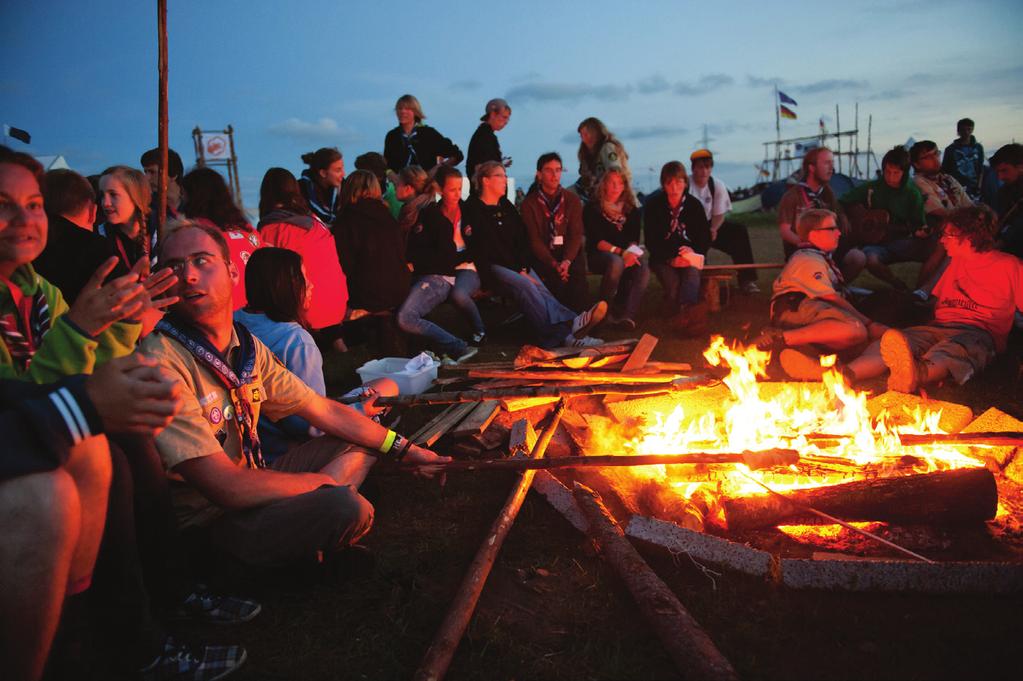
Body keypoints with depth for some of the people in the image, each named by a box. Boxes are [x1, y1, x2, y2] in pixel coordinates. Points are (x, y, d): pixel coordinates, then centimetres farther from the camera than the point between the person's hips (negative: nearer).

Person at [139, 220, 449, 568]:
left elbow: (324, 410, 10)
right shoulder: (162, 361, -24)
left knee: (363, 441, 15)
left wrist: (404, 449, 9)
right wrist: (330, 483, -14)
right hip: (207, 524, -9)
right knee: (342, 505, -29)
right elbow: (228, 487, -27)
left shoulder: (246, 345, 2)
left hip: (249, 487, 9)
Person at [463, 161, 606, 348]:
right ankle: (562, 332, -50)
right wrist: (518, 272, -15)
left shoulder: (506, 206, 20)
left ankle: (571, 324, -51)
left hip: (517, 265, 6)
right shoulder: (472, 209, 0)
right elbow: (484, 249, -9)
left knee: (539, 288, -24)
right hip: (490, 267, -6)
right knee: (523, 285, -33)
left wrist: (524, 269, -4)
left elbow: (523, 240, 15)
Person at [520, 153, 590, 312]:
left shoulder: (573, 200, 9)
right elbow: (534, 239, -4)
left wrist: (567, 261, -19)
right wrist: (554, 264, -20)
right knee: (556, 280, -32)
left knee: (578, 279, -30)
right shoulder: (529, 203, 3)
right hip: (543, 256, -2)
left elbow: (576, 235, 1)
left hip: (570, 254, 2)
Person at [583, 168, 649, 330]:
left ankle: (627, 316, -39)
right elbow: (596, 240, -8)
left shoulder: (632, 211, 14)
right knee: (616, 262, -38)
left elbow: (634, 239, 8)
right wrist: (621, 252, -21)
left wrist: (631, 252, -17)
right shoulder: (592, 209, 1)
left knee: (643, 269, -30)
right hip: (599, 255, -3)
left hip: (626, 255, 4)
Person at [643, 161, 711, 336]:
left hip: (689, 256, 0)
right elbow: (651, 243, -4)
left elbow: (705, 239, 9)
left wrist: (693, 252, -13)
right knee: (673, 282, -32)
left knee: (692, 272, -34)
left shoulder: (694, 205, 3)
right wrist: (671, 259, -18)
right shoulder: (653, 205, -3)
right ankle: (688, 317, -44)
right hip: (663, 258, 0)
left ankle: (686, 312, -59)